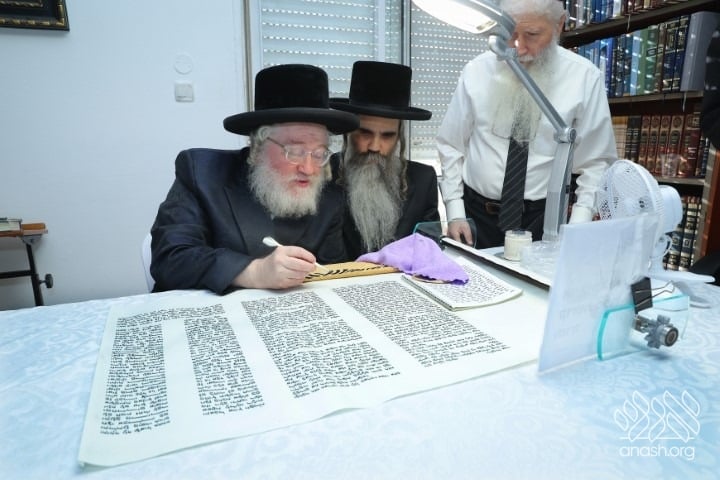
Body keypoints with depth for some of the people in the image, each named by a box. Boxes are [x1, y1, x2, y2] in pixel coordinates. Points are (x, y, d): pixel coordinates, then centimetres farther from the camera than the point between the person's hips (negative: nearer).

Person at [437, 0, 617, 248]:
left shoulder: (584, 77, -5)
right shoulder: (477, 71, -4)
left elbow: (596, 162, -1)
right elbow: (451, 146, 1)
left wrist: (578, 227, -11)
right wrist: (455, 213, -5)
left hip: (544, 217, 0)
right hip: (476, 212, 1)